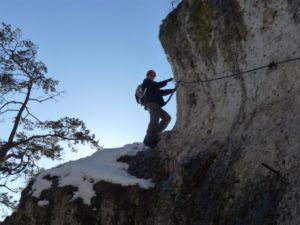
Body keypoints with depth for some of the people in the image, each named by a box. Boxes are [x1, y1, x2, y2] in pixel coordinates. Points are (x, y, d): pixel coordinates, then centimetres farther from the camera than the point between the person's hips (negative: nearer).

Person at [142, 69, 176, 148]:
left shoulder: (152, 86, 35)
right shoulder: (146, 81, 10)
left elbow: (162, 92, 32)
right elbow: (158, 85, -3)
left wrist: (173, 90, 29)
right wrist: (168, 81, 6)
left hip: (155, 105, 10)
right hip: (151, 103, -10)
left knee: (167, 118, 7)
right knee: (154, 121, -22)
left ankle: (155, 134, -2)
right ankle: (148, 140, -27)